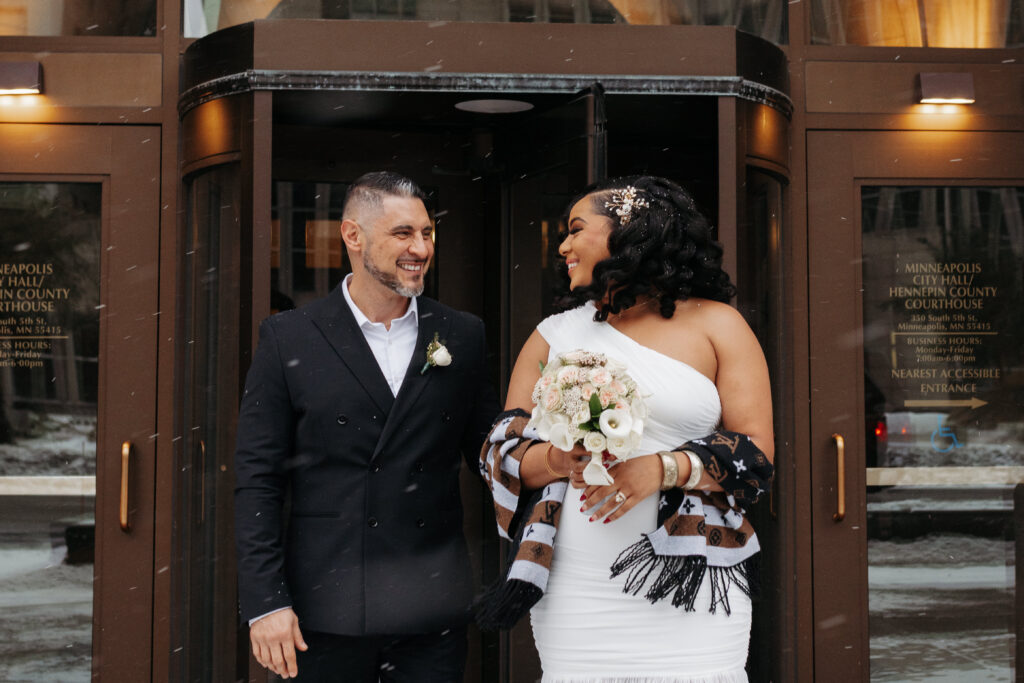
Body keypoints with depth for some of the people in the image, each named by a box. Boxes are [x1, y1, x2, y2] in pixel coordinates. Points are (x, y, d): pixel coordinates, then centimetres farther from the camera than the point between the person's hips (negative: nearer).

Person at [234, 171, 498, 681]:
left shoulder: (463, 336, 6)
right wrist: (265, 602, -7)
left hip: (433, 616, 2)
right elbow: (257, 479, -2)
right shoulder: (288, 338, -1)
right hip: (324, 614, -2)